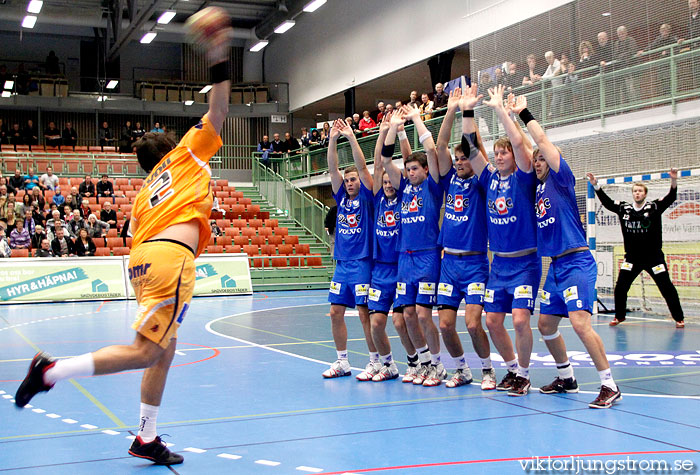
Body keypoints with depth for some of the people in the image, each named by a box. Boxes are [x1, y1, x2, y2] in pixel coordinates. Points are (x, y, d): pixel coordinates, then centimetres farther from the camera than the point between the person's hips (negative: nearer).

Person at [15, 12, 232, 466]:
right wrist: (220, 63, 10)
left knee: (165, 351, 14)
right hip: (171, 256, -8)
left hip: (145, 258, 9)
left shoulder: (144, 191, 28)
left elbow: (137, 241, 22)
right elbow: (217, 112, 9)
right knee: (145, 351, -12)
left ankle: (147, 439, 18)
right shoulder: (186, 155, 15)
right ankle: (52, 370, -14)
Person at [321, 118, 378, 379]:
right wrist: (333, 140, -5)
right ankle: (342, 362, 16)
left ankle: (375, 361, 6)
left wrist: (351, 138, -17)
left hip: (362, 262, -6)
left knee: (365, 313, -5)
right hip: (342, 263, 6)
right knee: (336, 312, 6)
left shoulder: (366, 197, -1)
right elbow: (333, 169, 4)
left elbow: (362, 167, -12)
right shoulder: (341, 197, 12)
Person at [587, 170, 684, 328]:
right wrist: (595, 185, 0)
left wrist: (674, 181, -32)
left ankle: (679, 318, 14)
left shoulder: (654, 207, -6)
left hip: (653, 257, -2)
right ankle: (619, 316, 20)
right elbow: (606, 202, 7)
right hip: (632, 258, 2)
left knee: (667, 288, 1)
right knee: (620, 288, 1)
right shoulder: (624, 208, 2)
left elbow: (671, 197, -15)